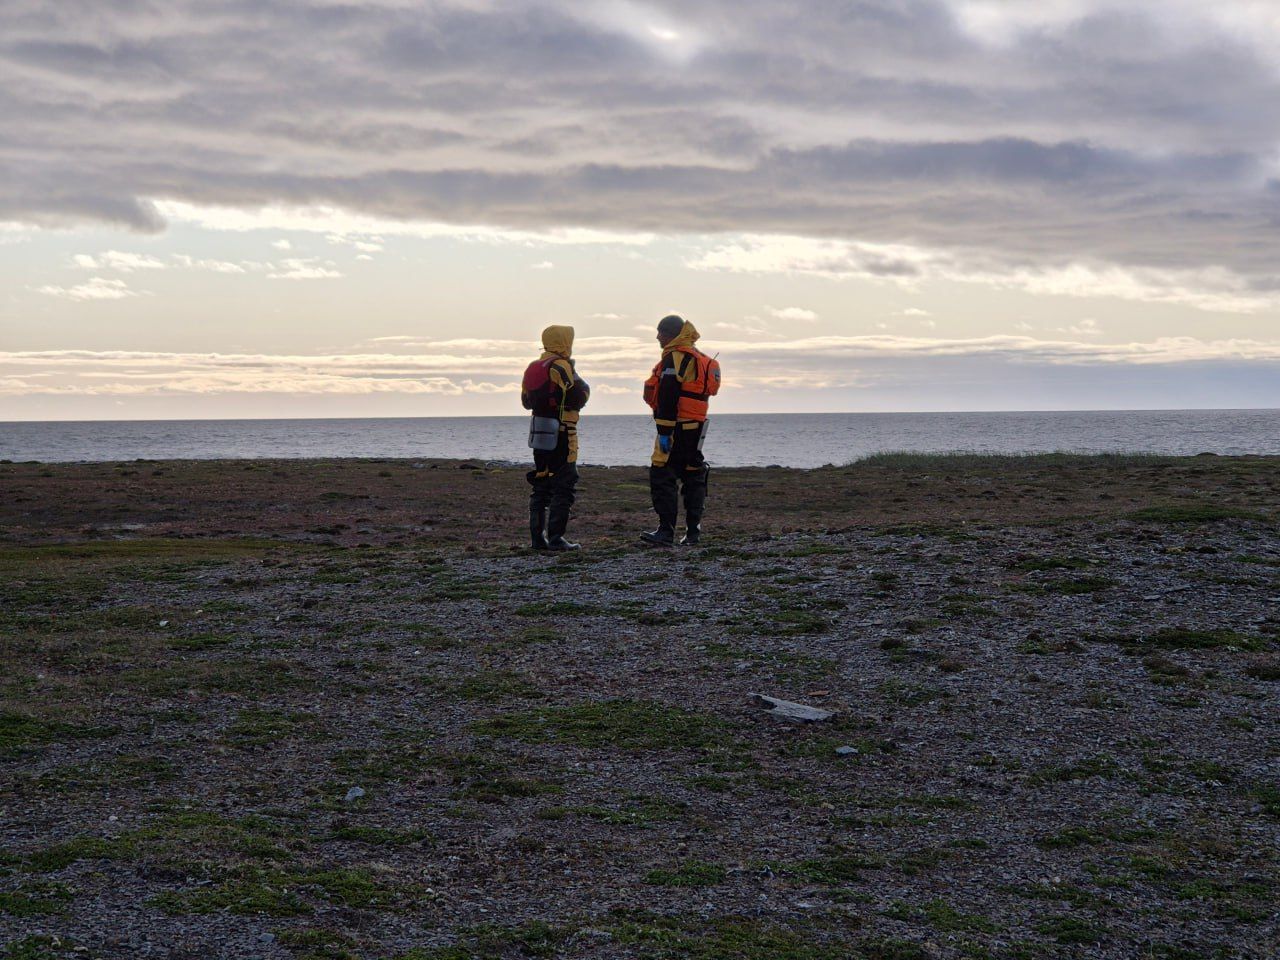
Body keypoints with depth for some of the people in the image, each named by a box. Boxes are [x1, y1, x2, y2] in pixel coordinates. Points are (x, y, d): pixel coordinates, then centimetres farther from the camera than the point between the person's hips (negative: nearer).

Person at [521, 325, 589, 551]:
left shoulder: (533, 368, 12)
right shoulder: (562, 367, -13)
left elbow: (526, 401, 18)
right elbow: (580, 397, -16)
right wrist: (584, 386, 5)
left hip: (538, 433, 8)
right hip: (561, 433, -8)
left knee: (541, 484, 14)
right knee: (564, 486, -4)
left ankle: (537, 536, 14)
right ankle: (555, 537, -9)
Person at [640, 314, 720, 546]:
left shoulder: (675, 357, -12)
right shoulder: (700, 358, 20)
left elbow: (668, 398, -19)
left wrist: (664, 432, -21)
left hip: (677, 427, -10)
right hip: (696, 427, 10)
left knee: (662, 477, -10)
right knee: (693, 477, 12)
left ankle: (666, 531, -15)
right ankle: (693, 531, 14)